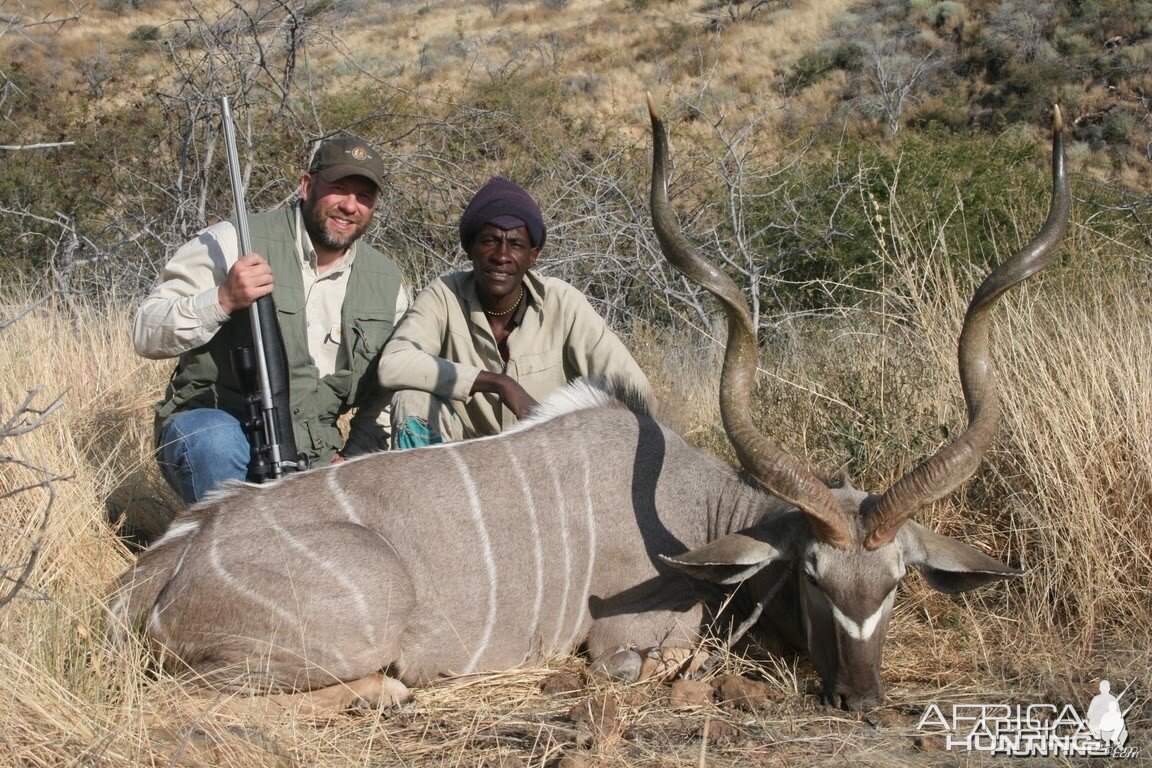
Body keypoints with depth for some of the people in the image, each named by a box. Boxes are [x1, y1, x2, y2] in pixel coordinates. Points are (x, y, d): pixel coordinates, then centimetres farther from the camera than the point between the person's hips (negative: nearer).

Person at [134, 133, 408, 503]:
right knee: (219, 441, -38)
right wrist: (223, 299, -27)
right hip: (213, 423, -4)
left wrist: (353, 459, 3)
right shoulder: (233, 243, -7)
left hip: (312, 457, 4)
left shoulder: (387, 282, 9)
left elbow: (389, 391, 18)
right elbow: (146, 335, -10)